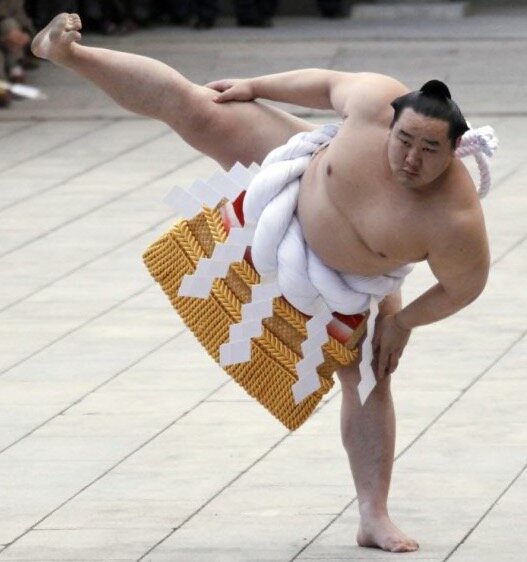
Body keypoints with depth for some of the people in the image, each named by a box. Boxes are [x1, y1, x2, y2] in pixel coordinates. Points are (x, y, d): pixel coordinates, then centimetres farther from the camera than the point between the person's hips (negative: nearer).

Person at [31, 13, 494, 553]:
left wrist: (402, 322, -12)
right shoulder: (376, 103, -35)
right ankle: (66, 51, 11)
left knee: (368, 378, -1)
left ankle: (374, 519, 6)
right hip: (299, 179, 1)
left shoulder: (456, 222, -39)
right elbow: (328, 83, -14)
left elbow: (463, 287, -21)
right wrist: (255, 87, -3)